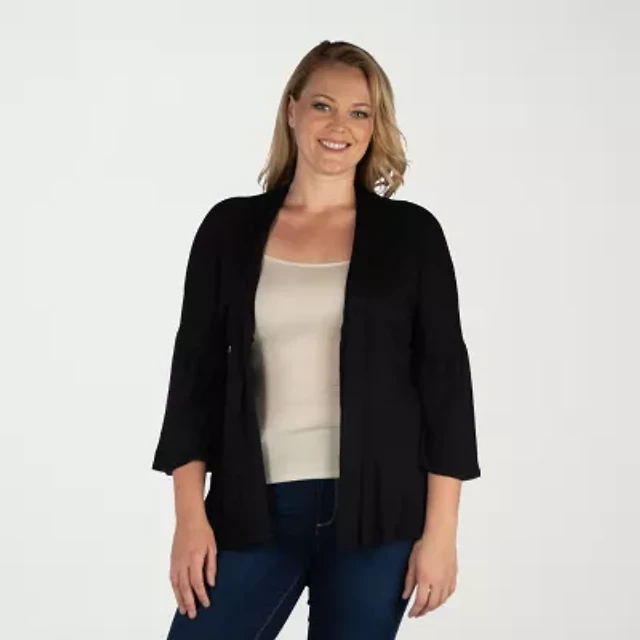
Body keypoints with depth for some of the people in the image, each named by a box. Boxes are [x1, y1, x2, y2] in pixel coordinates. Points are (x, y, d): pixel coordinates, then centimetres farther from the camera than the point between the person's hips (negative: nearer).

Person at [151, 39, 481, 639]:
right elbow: (197, 372, 5)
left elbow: (445, 379, 0)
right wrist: (190, 515, -3)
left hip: (375, 510, -1)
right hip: (255, 509, 1)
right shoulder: (231, 228, 6)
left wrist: (440, 530, -4)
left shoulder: (410, 233, 2)